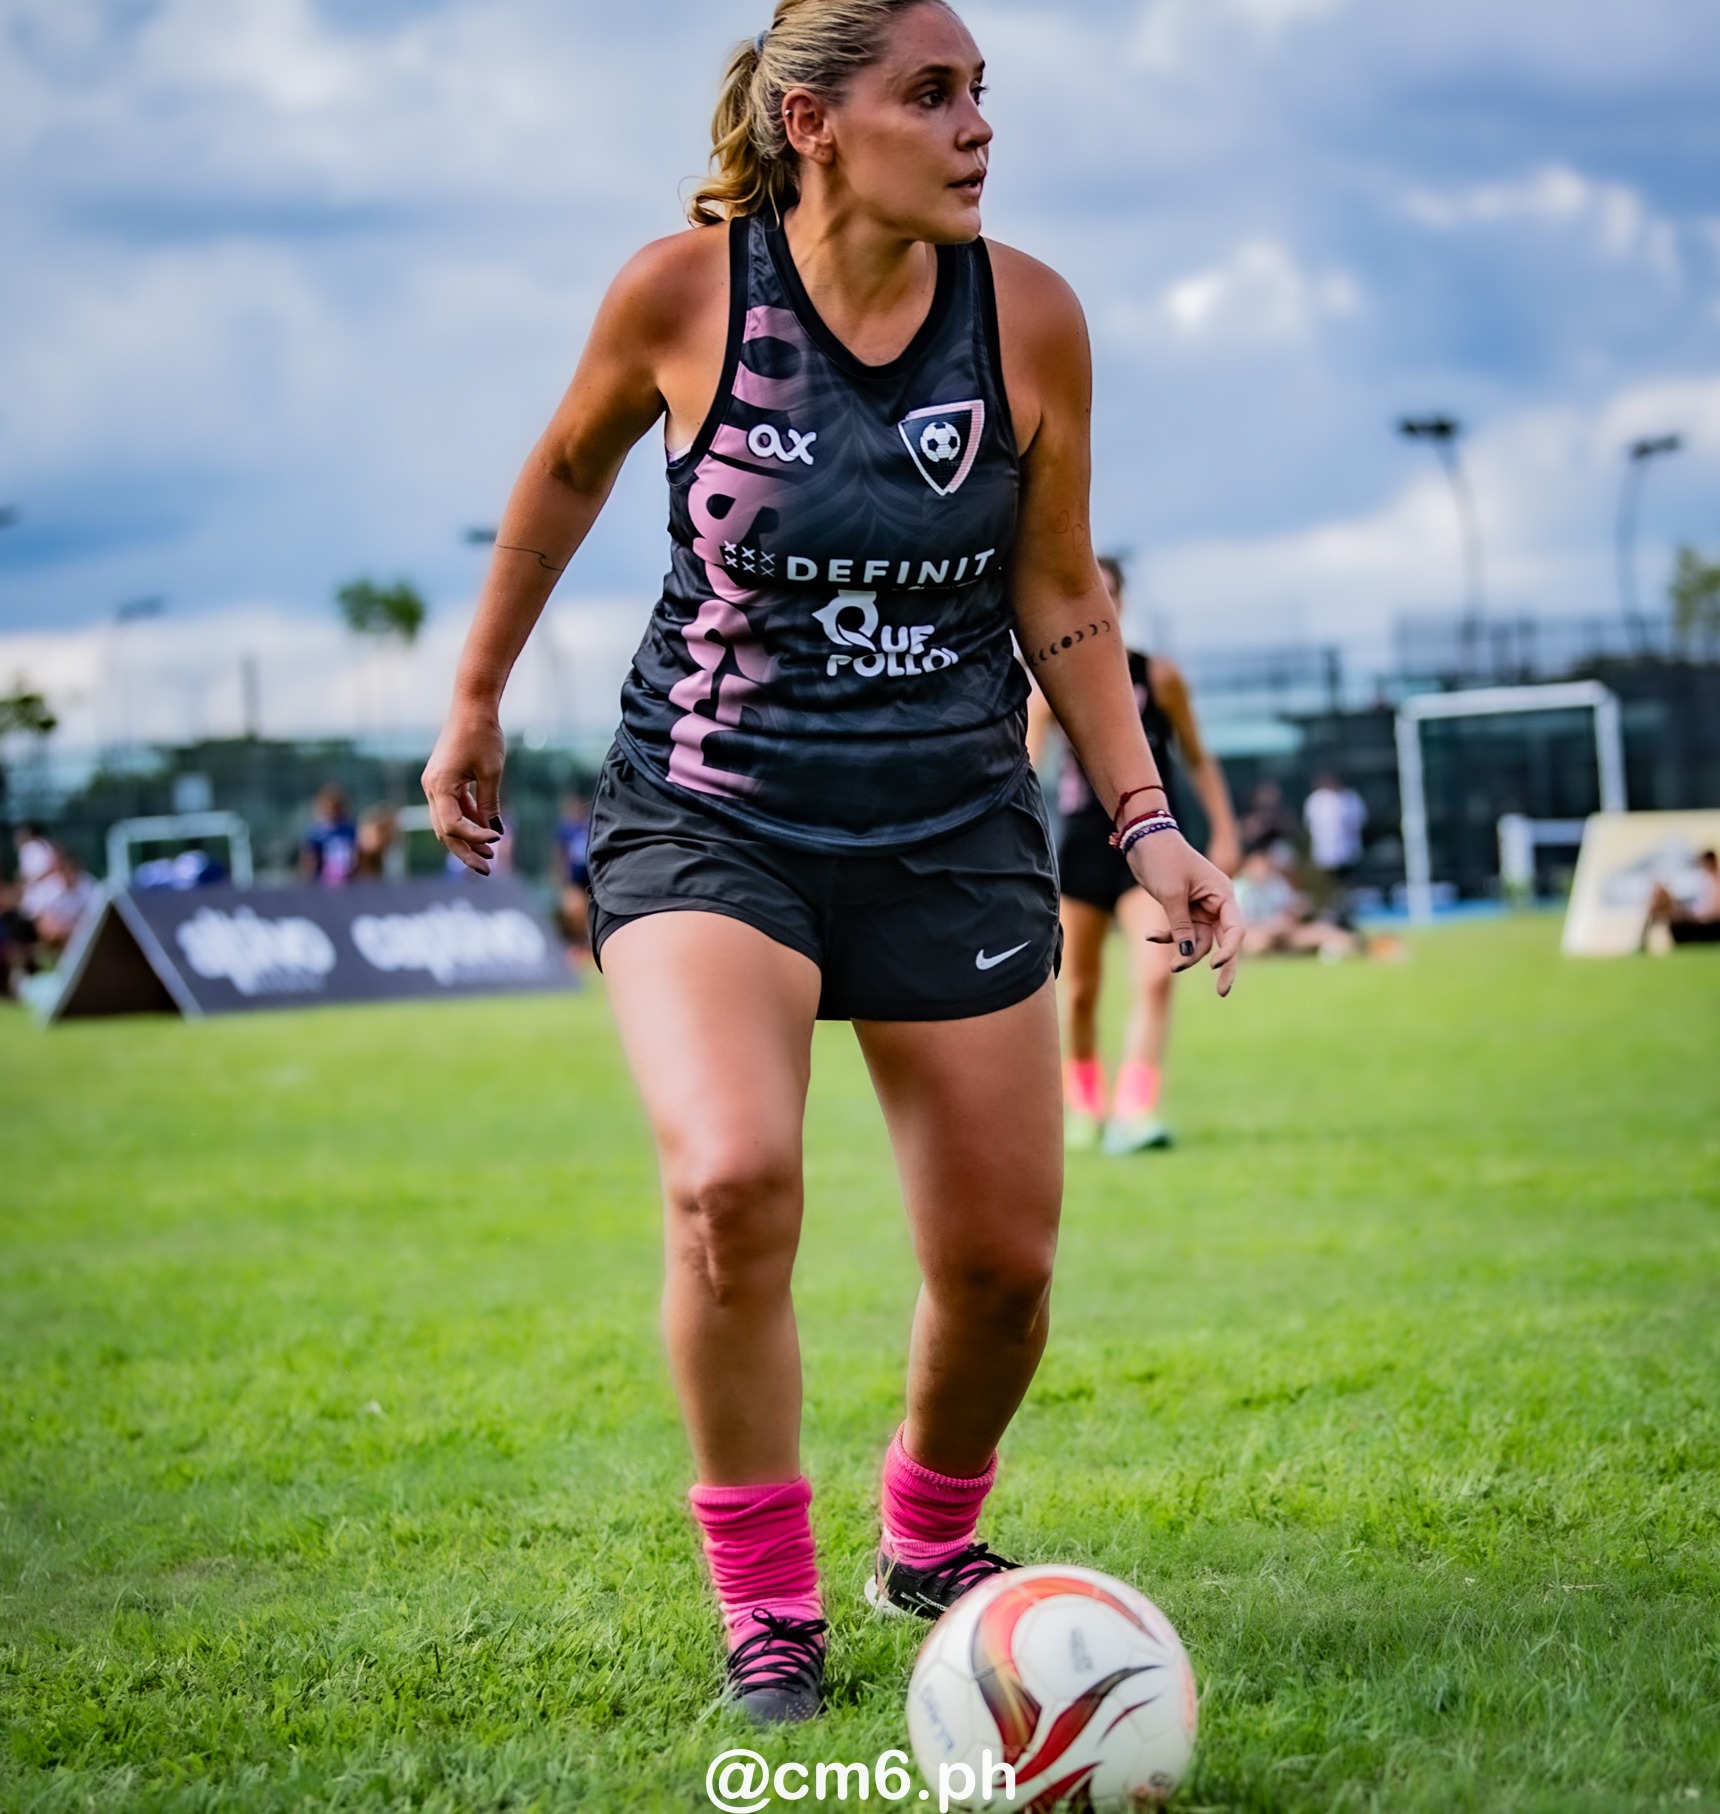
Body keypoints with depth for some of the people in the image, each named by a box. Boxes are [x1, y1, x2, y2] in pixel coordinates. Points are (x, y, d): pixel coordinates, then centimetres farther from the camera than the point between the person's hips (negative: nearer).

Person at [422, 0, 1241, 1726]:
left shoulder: (1027, 317, -7)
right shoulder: (681, 290, -12)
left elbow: (1060, 596, 4)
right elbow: (567, 470, 8)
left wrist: (1146, 822, -2)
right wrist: (475, 698, 15)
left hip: (955, 835, 2)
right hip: (707, 820, -2)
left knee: (1001, 1262, 2)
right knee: (730, 1179, -27)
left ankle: (926, 1540, 35)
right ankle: (764, 1604, -6)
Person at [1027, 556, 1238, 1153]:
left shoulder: (1158, 677, -1)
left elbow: (1198, 758, 8)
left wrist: (1224, 833, 2)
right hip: (1082, 847, 1)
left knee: (1156, 977, -18)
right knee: (1080, 992, 9)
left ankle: (1133, 1113, -20)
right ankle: (1082, 1107, 30)